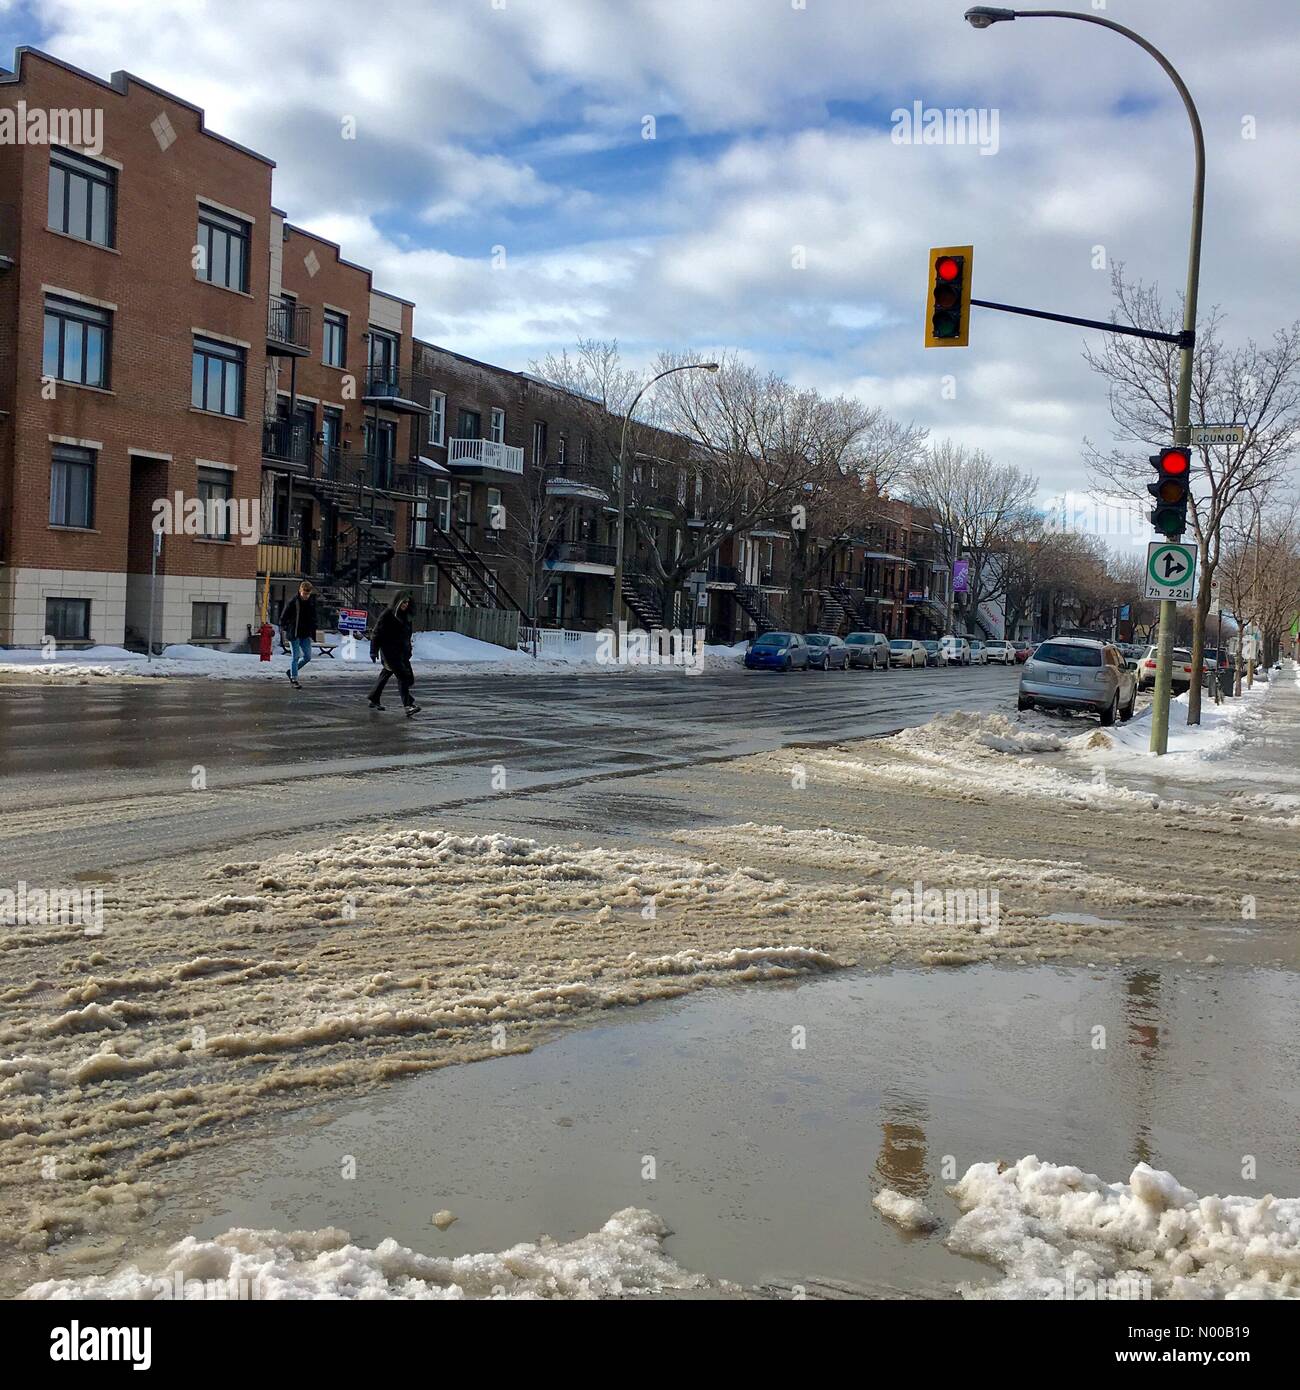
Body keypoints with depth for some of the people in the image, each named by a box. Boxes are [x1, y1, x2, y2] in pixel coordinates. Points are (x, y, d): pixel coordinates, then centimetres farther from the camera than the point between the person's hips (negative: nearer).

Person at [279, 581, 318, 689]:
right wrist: (283, 635, -11)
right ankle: (294, 679, 7)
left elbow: (313, 618, 15)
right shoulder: (292, 602, -11)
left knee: (307, 656, 5)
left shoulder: (311, 602, 4)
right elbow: (283, 618, -7)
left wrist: (313, 633, 11)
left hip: (306, 634, 5)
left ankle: (291, 671, 24)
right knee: (295, 656, -2)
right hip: (294, 634, -5)